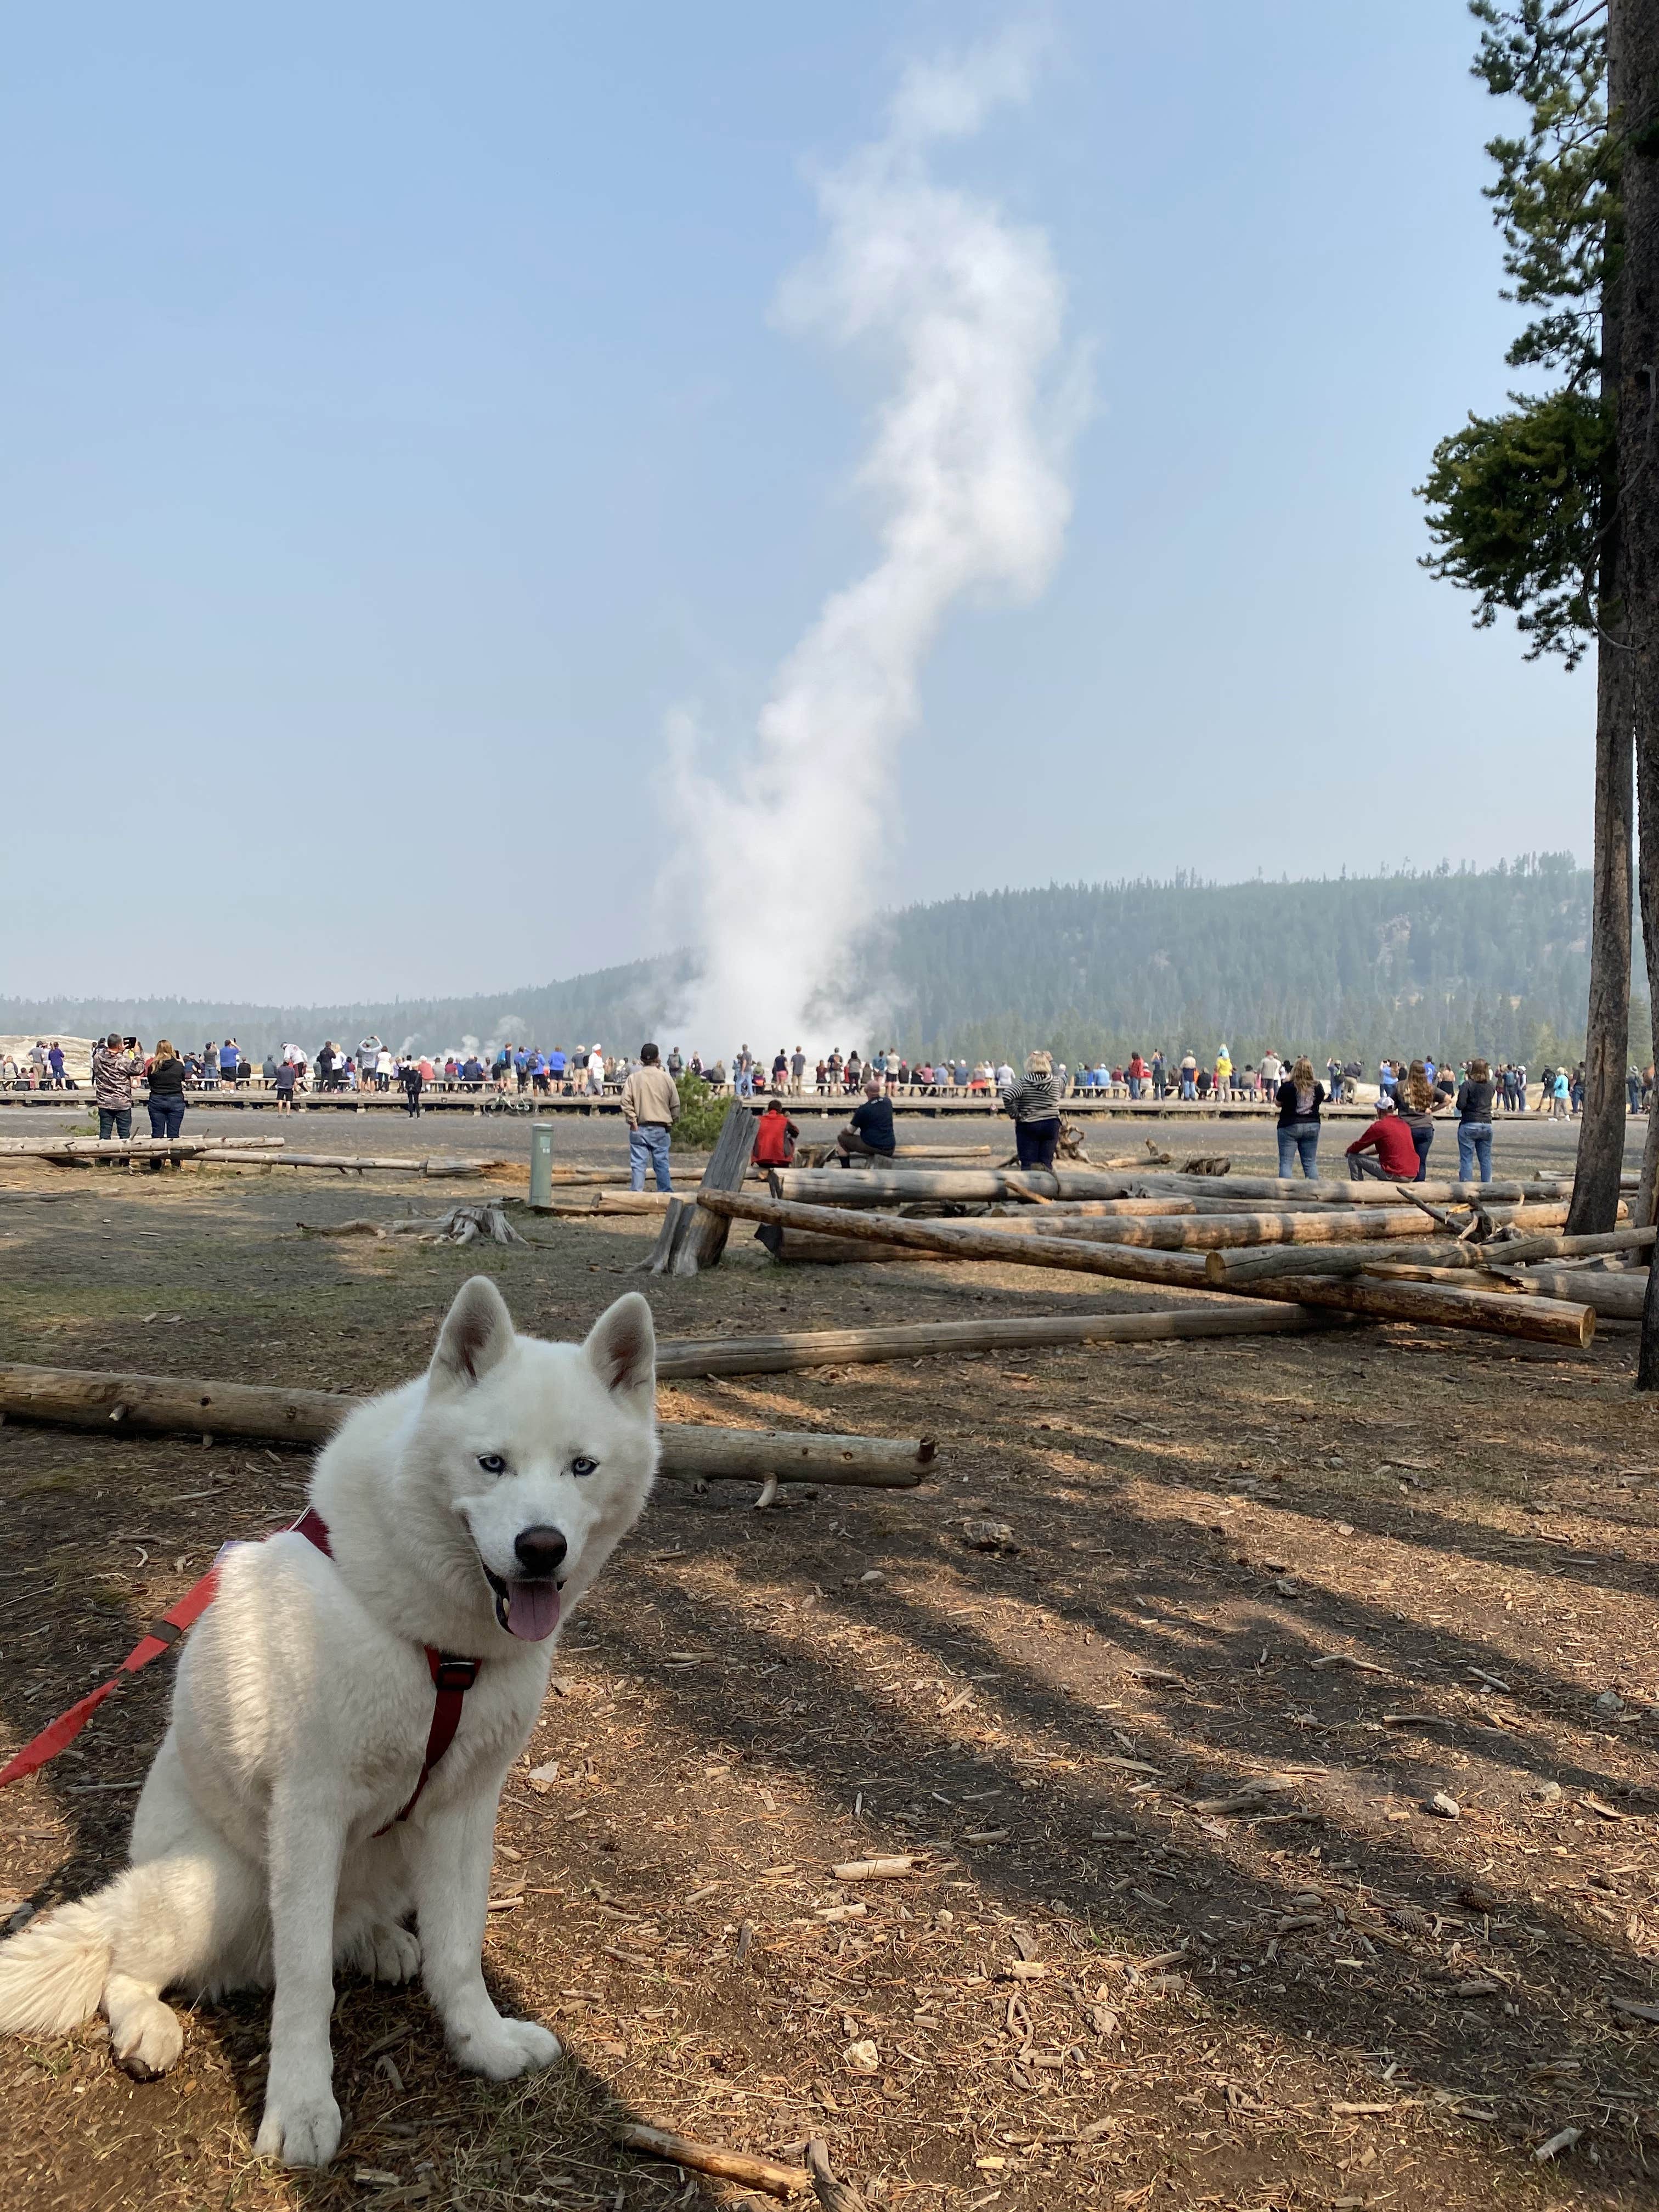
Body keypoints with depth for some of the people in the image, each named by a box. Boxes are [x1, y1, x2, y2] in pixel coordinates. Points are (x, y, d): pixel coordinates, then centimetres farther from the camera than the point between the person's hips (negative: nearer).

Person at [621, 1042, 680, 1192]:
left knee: (638, 1164, 2)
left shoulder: (634, 1078, -3)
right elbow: (675, 1104, 2)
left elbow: (626, 1102, -11)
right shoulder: (666, 1078, -1)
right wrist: (674, 1119, 17)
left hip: (639, 1128, 0)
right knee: (662, 1163, 8)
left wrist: (633, 1121, -5)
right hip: (660, 1129, 1)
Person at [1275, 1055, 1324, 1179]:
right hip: (1312, 1126, 4)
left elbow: (1278, 1103, 1)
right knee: (1311, 1163, 11)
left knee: (1286, 1163, 0)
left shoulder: (1288, 1086, -13)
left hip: (1290, 1126, -3)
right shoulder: (1318, 1087, -4)